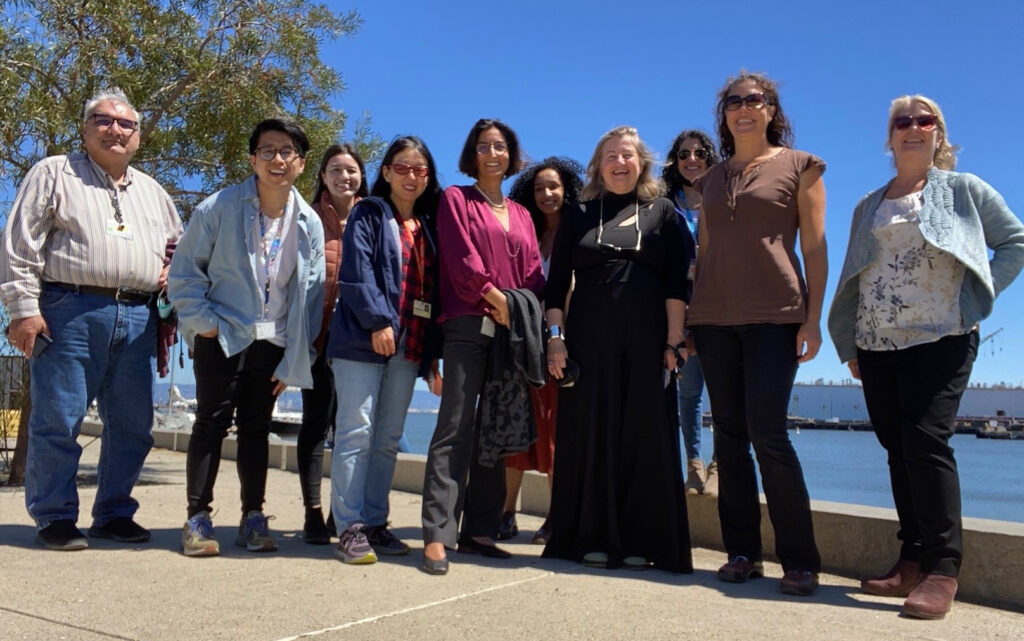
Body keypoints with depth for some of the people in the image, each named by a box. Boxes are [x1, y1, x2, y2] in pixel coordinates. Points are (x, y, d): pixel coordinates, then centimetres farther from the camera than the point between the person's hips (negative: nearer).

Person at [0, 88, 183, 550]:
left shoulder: (153, 192, 22)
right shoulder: (54, 174, 8)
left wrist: (173, 269, 9)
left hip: (137, 320, 5)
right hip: (71, 313, -4)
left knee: (132, 425, 5)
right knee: (58, 421, -3)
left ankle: (113, 513, 17)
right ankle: (55, 517, 10)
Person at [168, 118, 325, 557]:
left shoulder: (310, 224, 3)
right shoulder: (220, 208, -7)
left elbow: (310, 295, 5)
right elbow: (184, 270, -1)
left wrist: (294, 361, 2)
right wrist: (203, 320, -10)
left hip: (273, 341, 3)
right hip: (222, 336, -3)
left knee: (257, 427, 8)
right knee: (211, 422, -2)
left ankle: (253, 518, 16)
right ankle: (197, 519, 6)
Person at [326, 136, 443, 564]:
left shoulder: (428, 226, 18)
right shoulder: (368, 215, 4)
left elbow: (434, 288, 15)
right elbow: (356, 272, -9)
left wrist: (432, 352, 10)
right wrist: (377, 320, -19)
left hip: (409, 347, 6)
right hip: (363, 341, -5)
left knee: (388, 440, 8)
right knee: (356, 432, -7)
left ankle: (375, 523, 16)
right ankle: (350, 527, -2)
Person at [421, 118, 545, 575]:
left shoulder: (520, 214, 22)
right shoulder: (456, 199, 9)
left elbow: (532, 272, 14)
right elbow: (462, 259, -5)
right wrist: (495, 299, -15)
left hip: (512, 331, 5)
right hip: (469, 327, -5)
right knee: (456, 429, -11)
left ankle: (479, 530, 11)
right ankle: (437, 534, -11)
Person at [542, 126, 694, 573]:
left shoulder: (662, 212, 11)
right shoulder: (579, 216, 13)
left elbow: (676, 283, 3)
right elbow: (557, 283, 8)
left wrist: (673, 341, -6)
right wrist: (555, 338, -3)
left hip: (646, 342, 0)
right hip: (588, 341, 1)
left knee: (644, 436, 0)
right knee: (591, 435, 1)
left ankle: (641, 541, 8)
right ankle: (593, 538, 9)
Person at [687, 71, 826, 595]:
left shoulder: (798, 166, 7)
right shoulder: (712, 179, 17)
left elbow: (814, 247, 1)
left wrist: (813, 318, -8)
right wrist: (690, 319, 9)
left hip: (774, 315, -4)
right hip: (715, 317, 4)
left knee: (768, 433, -12)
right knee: (729, 436, 3)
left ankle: (799, 560, -2)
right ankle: (742, 553, 10)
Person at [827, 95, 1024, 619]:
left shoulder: (963, 190, 7)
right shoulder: (868, 207, 18)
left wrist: (979, 293, -5)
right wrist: (850, 346, 12)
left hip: (939, 339, -5)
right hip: (877, 345, 5)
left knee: (927, 442, -17)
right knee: (898, 449, 5)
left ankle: (942, 568, -11)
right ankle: (913, 560, 12)